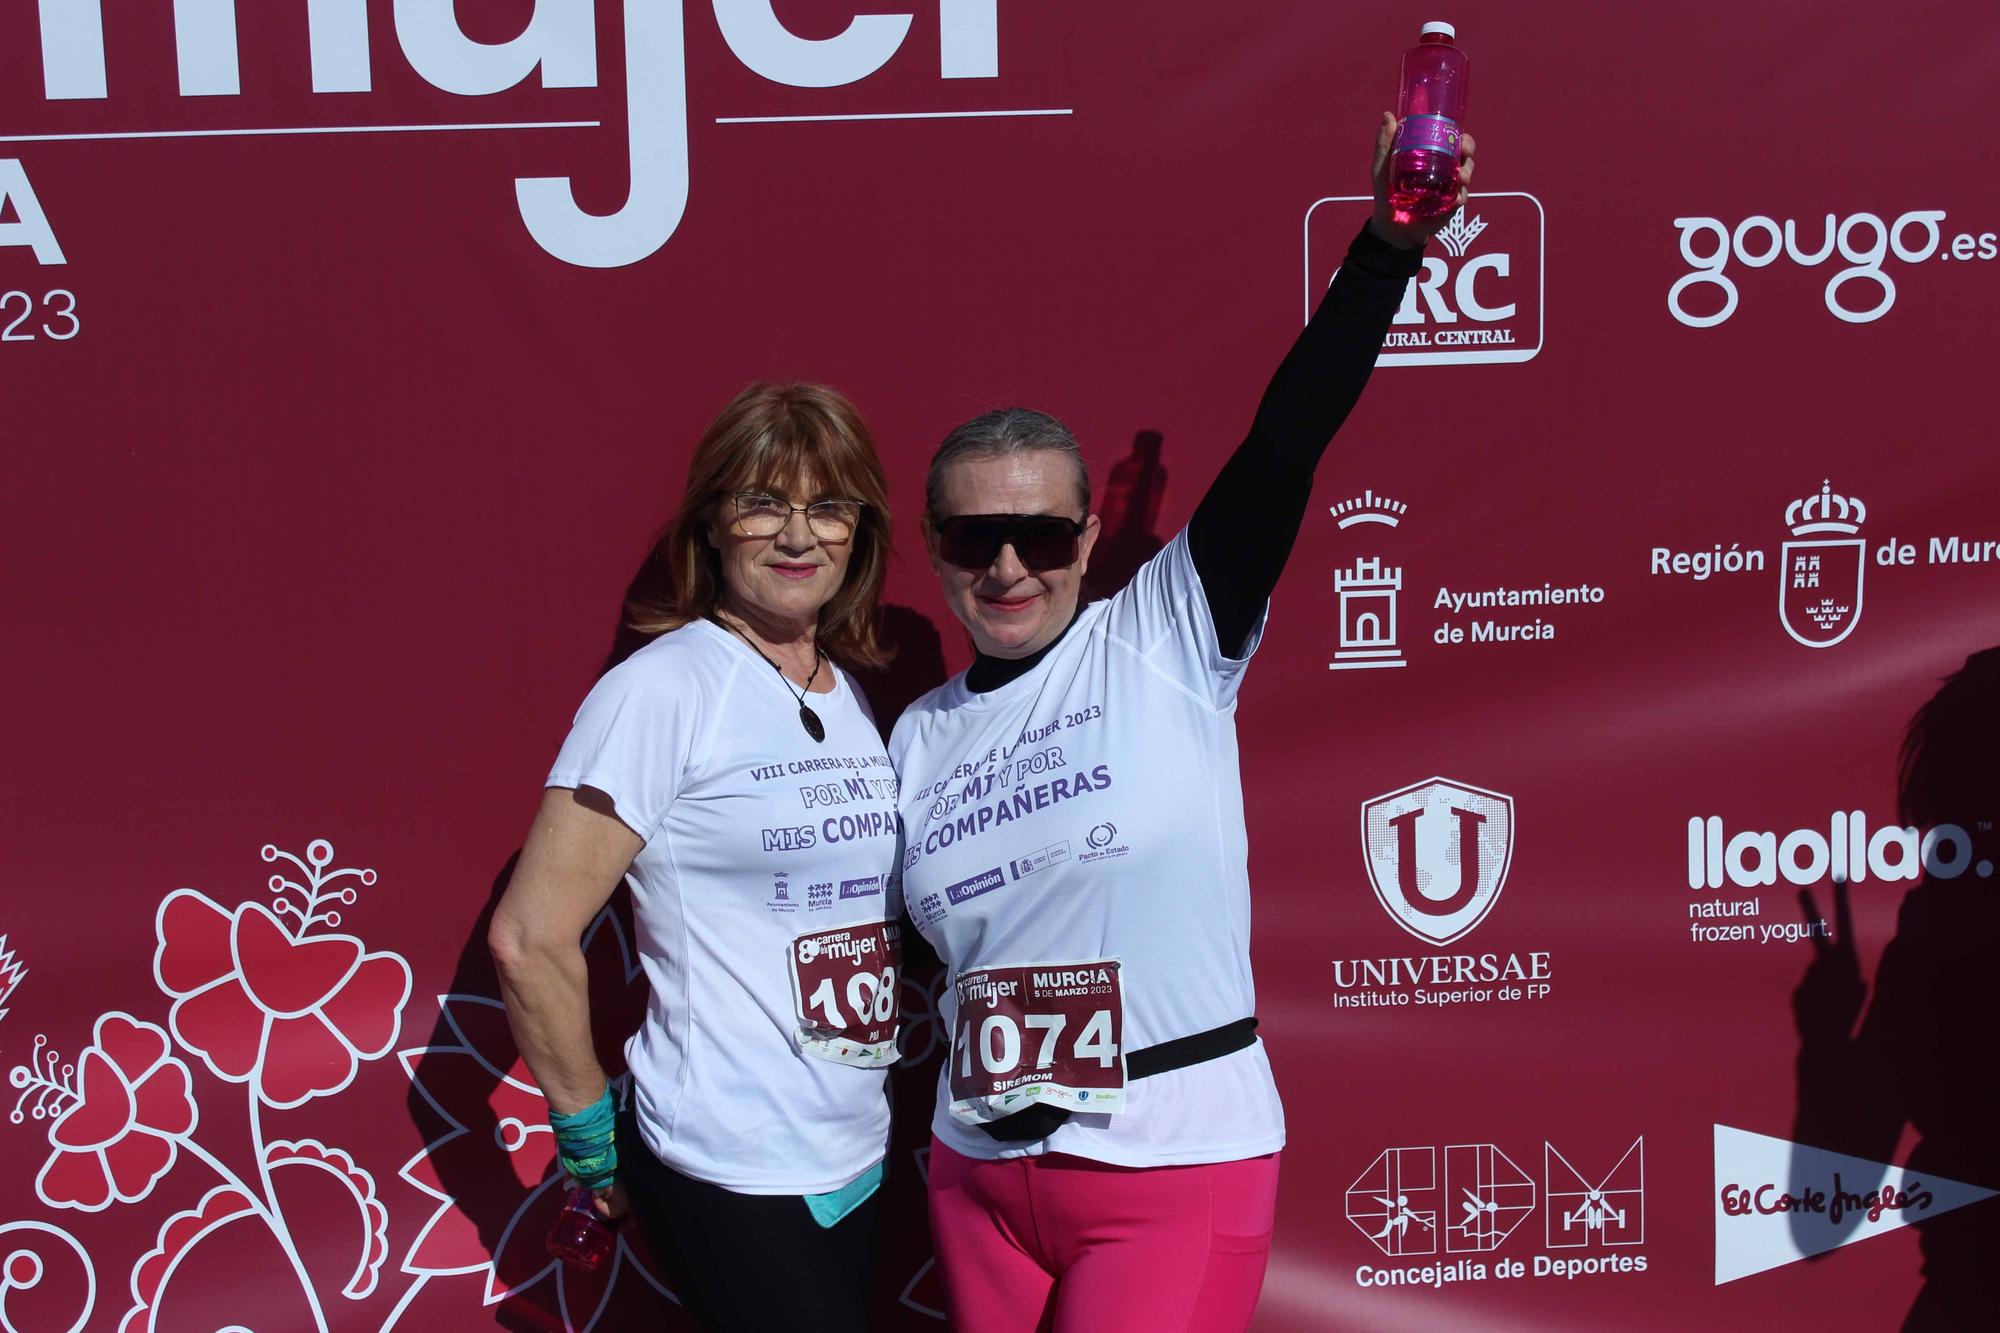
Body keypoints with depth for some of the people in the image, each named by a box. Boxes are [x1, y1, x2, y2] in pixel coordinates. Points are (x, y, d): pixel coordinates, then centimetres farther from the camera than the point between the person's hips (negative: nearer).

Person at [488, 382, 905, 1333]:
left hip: (857, 1159, 7)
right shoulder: (662, 691, -14)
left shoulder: (849, 698, 7)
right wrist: (590, 1139, -8)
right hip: (727, 1176, -7)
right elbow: (529, 938, -15)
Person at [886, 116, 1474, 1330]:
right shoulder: (919, 736, 6)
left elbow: (1285, 445, -17)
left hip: (1176, 1171, -4)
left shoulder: (1166, 639, -7)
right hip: (979, 1175, 5)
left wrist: (1393, 238, -25)